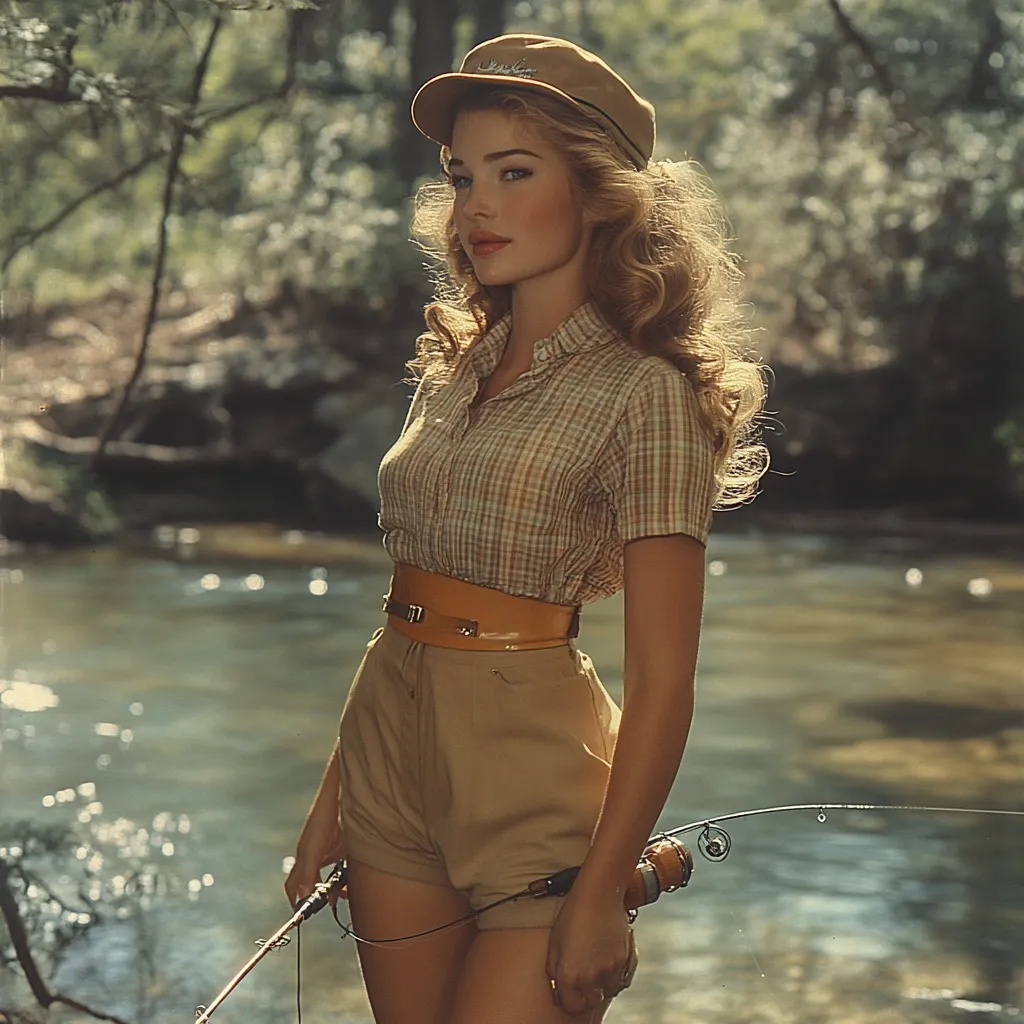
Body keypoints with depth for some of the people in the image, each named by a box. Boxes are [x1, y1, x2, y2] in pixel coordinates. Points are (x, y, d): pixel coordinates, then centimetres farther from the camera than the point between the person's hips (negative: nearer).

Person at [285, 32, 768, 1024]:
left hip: (533, 780, -6)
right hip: (392, 757, 6)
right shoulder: (452, 369, 9)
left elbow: (662, 678, -14)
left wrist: (601, 896, -17)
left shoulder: (643, 391, -11)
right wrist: (332, 800, 9)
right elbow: (406, 608, 12)